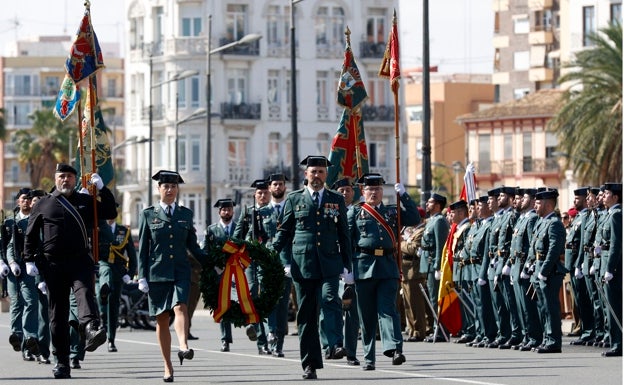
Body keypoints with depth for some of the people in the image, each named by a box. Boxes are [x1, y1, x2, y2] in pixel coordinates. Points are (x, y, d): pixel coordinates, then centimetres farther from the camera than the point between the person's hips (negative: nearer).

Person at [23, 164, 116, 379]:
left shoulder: (86, 202, 13)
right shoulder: (44, 204, 11)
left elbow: (111, 213, 9)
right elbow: (30, 234, 12)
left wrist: (102, 189, 0)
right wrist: (30, 260, 3)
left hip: (80, 262, -1)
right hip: (52, 264, 1)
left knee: (85, 292, -30)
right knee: (58, 313, 3)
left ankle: (91, 330, -56)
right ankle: (62, 362, 8)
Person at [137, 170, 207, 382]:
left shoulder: (186, 214, 12)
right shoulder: (148, 215, 7)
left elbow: (193, 246, 16)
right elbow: (143, 249, 5)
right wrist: (142, 277, -1)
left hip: (181, 271, 0)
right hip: (157, 273, 0)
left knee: (180, 307, -25)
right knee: (162, 319, 2)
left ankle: (183, 346, -46)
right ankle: (167, 367, 7)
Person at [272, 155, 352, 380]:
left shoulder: (337, 200, 11)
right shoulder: (294, 199, 9)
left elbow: (344, 235, 13)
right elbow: (285, 231, 12)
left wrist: (346, 266, 7)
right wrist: (271, 252, -4)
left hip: (330, 264, 0)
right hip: (303, 265, 0)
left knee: (330, 299, -25)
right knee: (306, 316, 1)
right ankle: (310, 364, 5)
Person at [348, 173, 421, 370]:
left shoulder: (392, 211, 16)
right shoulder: (354, 212, 9)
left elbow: (415, 219, 6)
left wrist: (404, 195, 1)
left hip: (388, 267, 1)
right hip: (363, 267, -1)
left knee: (388, 309, -11)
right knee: (366, 315, 3)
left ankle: (395, 349, -25)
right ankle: (369, 358, 9)